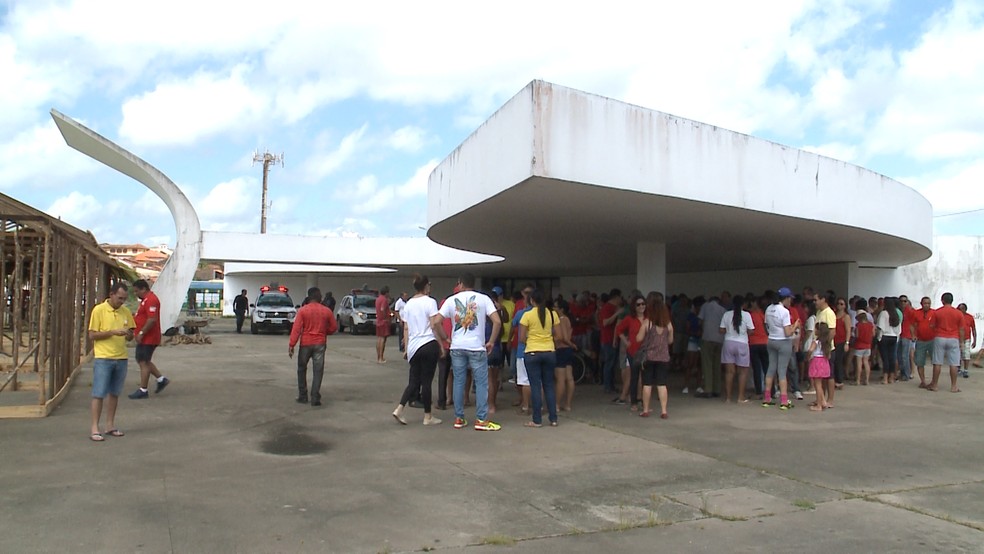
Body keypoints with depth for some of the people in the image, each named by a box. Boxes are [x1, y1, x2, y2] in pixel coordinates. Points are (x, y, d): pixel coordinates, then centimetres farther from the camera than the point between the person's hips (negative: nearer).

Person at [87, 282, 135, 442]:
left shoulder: (126, 312, 8)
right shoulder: (99, 310, -6)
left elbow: (131, 334, 14)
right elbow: (92, 335, -8)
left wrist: (128, 334, -9)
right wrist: (113, 332, -19)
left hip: (121, 358, 5)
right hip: (103, 358, -5)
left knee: (114, 393, 11)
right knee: (98, 394, -2)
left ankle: (110, 425, 20)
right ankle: (94, 428, 3)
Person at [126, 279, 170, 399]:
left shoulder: (151, 300, -19)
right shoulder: (145, 299, 16)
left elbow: (152, 319, -28)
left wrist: (141, 333, -24)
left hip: (148, 338, -11)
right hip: (145, 338, 11)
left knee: (143, 362, -3)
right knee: (142, 361, 16)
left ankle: (143, 390, 4)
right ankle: (161, 379, 21)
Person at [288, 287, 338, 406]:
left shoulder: (303, 310, -6)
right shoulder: (326, 311, -1)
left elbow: (296, 328, -11)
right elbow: (334, 327, 5)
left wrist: (291, 345, -9)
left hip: (305, 343, 0)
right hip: (320, 344, 1)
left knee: (302, 370, 15)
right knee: (318, 371, 2)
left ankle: (302, 396, 18)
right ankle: (315, 398, -3)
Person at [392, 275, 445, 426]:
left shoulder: (408, 304, 11)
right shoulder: (430, 302, -6)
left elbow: (406, 329, 12)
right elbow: (435, 325, -11)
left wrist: (406, 348, 15)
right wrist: (442, 344, -4)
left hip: (413, 347, 6)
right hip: (429, 345, -6)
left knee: (414, 381, 13)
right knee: (426, 381, 1)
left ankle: (399, 409, 1)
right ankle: (427, 417, 10)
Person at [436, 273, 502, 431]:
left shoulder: (452, 300, 4)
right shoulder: (483, 299, 0)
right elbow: (497, 322, -10)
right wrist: (491, 342, 0)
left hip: (457, 347, 2)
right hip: (477, 347, -2)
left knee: (459, 382, 10)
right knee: (481, 383, 4)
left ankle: (459, 418, 16)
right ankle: (481, 420, 5)